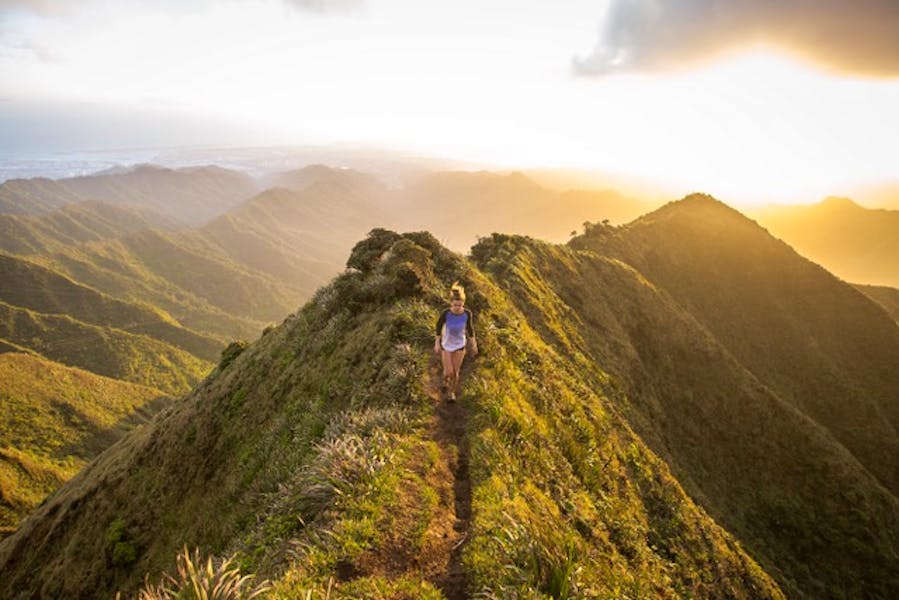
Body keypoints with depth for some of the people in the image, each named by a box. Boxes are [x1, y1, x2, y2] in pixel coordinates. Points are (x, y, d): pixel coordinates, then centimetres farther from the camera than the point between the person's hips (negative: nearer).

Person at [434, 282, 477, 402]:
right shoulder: (445, 313, -29)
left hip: (460, 345, 1)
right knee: (448, 372, 3)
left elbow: (470, 328, -7)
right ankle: (446, 379, 41)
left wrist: (474, 345, 2)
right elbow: (439, 327, -12)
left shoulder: (467, 313, -24)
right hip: (446, 345, -1)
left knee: (455, 372, 11)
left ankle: (451, 392, 39)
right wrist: (437, 344, -5)